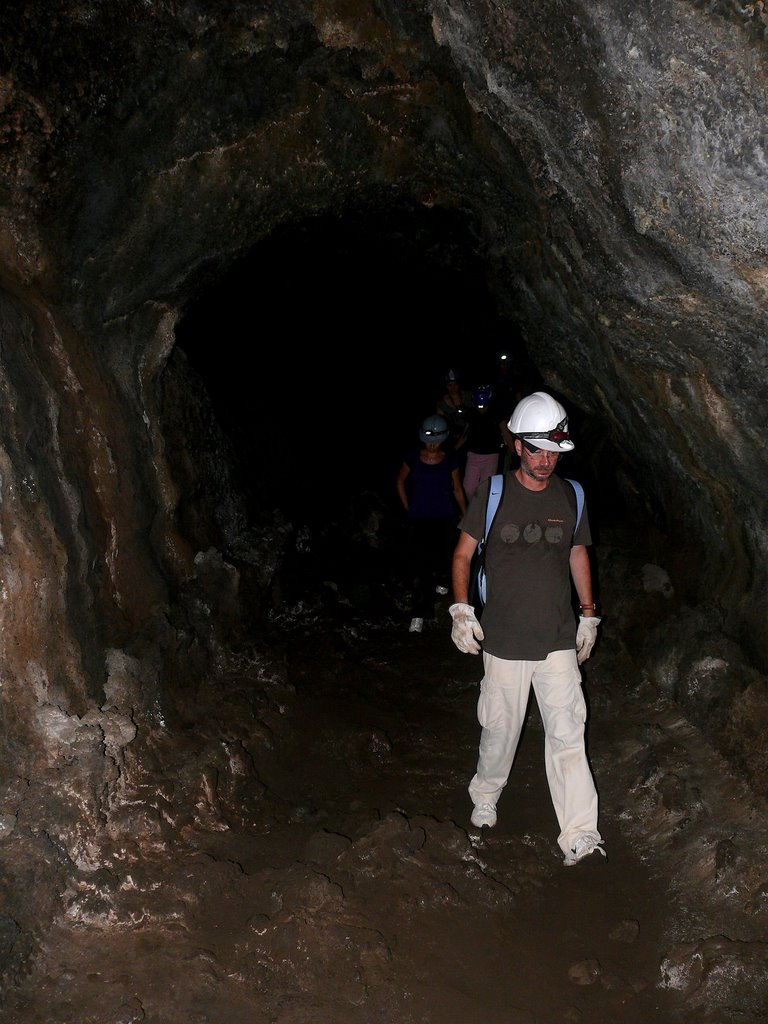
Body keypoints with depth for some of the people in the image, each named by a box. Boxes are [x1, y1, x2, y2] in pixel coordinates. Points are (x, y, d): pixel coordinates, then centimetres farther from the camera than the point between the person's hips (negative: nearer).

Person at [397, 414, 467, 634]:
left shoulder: (450, 459, -4)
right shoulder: (413, 457, -6)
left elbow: (457, 489, 6)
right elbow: (400, 480, 11)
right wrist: (407, 507, 7)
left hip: (444, 518, 1)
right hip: (418, 519, -1)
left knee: (442, 553, 12)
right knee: (420, 565, -8)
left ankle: (442, 580, 50)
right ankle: (418, 615, -5)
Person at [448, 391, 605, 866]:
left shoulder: (571, 496, 4)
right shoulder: (492, 493, -3)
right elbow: (463, 554, 3)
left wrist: (589, 614, 14)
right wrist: (461, 610, -8)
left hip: (559, 640, 2)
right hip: (504, 641, -1)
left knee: (568, 733, -3)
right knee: (500, 729, 10)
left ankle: (579, 835, 1)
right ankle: (486, 797, 37)